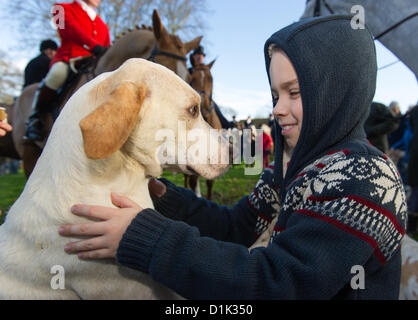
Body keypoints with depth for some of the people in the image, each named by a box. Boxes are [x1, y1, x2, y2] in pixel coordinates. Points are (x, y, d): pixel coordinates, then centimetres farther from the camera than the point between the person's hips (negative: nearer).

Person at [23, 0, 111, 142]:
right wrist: (95, 46, -26)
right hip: (67, 59, -5)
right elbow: (73, 30, -10)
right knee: (58, 72, -37)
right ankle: (35, 117, -17)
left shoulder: (103, 26, 24)